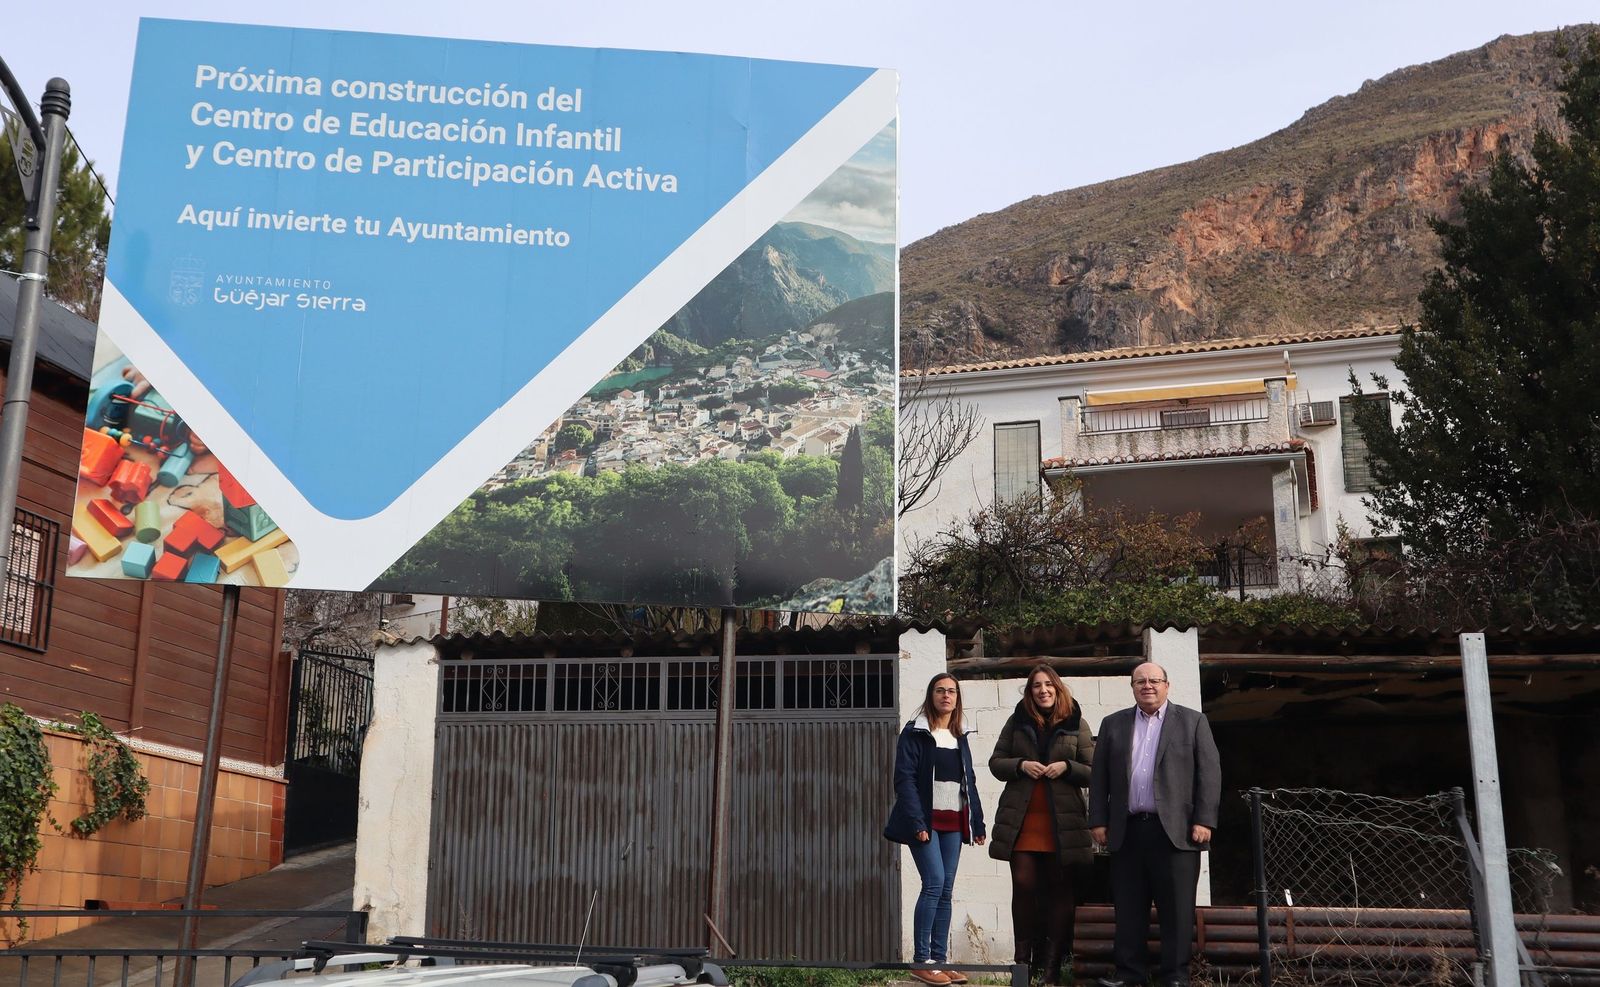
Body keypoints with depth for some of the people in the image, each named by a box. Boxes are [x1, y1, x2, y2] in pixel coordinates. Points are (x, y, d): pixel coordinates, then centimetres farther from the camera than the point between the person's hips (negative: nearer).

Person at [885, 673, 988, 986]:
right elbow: (905, 780, -11)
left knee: (945, 891, 5)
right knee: (934, 884, -14)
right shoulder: (915, 733, -4)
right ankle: (921, 961, -8)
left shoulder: (960, 736, 14)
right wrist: (916, 824, -20)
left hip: (953, 824, 6)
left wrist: (978, 823, 10)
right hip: (926, 821, -6)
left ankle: (939, 961, 9)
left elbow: (969, 781, 16)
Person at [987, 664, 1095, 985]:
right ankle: (1024, 958, 8)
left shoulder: (1076, 724, 5)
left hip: (1063, 821, -1)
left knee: (1060, 890, 1)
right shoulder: (1017, 721, 9)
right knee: (1023, 885, -2)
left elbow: (1093, 772, 5)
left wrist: (1067, 766, -14)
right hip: (1021, 821, 1)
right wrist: (1021, 765, -10)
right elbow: (996, 762, 9)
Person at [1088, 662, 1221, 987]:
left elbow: (1209, 773, 0)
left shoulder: (1192, 721, 6)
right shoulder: (1113, 724, 13)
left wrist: (1204, 821, -8)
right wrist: (1098, 821, 4)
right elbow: (1099, 777, 12)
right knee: (1128, 907, 5)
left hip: (1176, 829, -2)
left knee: (1176, 908, 0)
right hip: (1127, 830, 3)